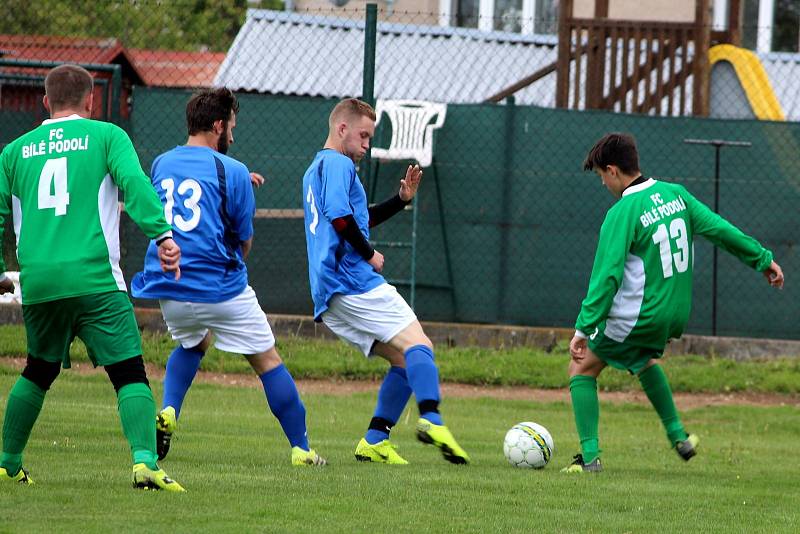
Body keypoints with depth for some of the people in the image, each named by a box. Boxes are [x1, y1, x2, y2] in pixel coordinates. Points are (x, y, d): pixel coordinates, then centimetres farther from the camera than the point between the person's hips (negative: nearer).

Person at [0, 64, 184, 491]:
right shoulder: (106, 136, 5)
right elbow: (134, 183, -11)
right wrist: (162, 235, -18)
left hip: (36, 281, 4)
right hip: (94, 278, -4)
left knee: (38, 371, 24)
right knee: (129, 373, -5)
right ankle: (144, 460, -24)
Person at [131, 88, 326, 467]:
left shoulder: (161, 164, 8)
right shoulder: (232, 172, -7)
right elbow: (244, 242, -1)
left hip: (169, 290, 5)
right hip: (222, 291, -5)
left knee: (192, 343, 33)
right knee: (268, 361, 8)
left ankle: (168, 411, 9)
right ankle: (301, 449, 7)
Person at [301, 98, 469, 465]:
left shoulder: (316, 170, 28)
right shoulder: (338, 164, -4)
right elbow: (340, 217, -20)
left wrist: (401, 200, 26)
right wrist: (369, 254, -7)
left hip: (329, 296, 10)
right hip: (353, 281, -10)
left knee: (405, 360, 9)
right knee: (417, 344, -19)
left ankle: (374, 441, -2)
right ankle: (431, 420, -40)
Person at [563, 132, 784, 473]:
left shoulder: (622, 214, -19)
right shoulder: (675, 194, 1)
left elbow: (607, 276, -22)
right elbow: (720, 230, 3)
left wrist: (584, 328, -19)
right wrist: (763, 259, 16)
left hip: (636, 318, -7)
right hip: (677, 315, 7)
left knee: (582, 369, 8)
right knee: (643, 359, 36)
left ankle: (589, 456, 1)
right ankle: (677, 434, 32)